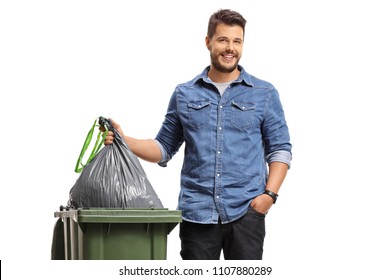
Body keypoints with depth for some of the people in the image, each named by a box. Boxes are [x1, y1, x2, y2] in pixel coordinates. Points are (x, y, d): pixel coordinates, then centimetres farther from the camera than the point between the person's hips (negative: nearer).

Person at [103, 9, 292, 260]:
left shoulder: (265, 95, 7)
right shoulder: (184, 95, 11)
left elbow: (280, 149, 6)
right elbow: (164, 148, 14)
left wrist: (269, 193, -8)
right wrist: (123, 141, -2)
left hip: (246, 212, -1)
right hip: (197, 212, 1)